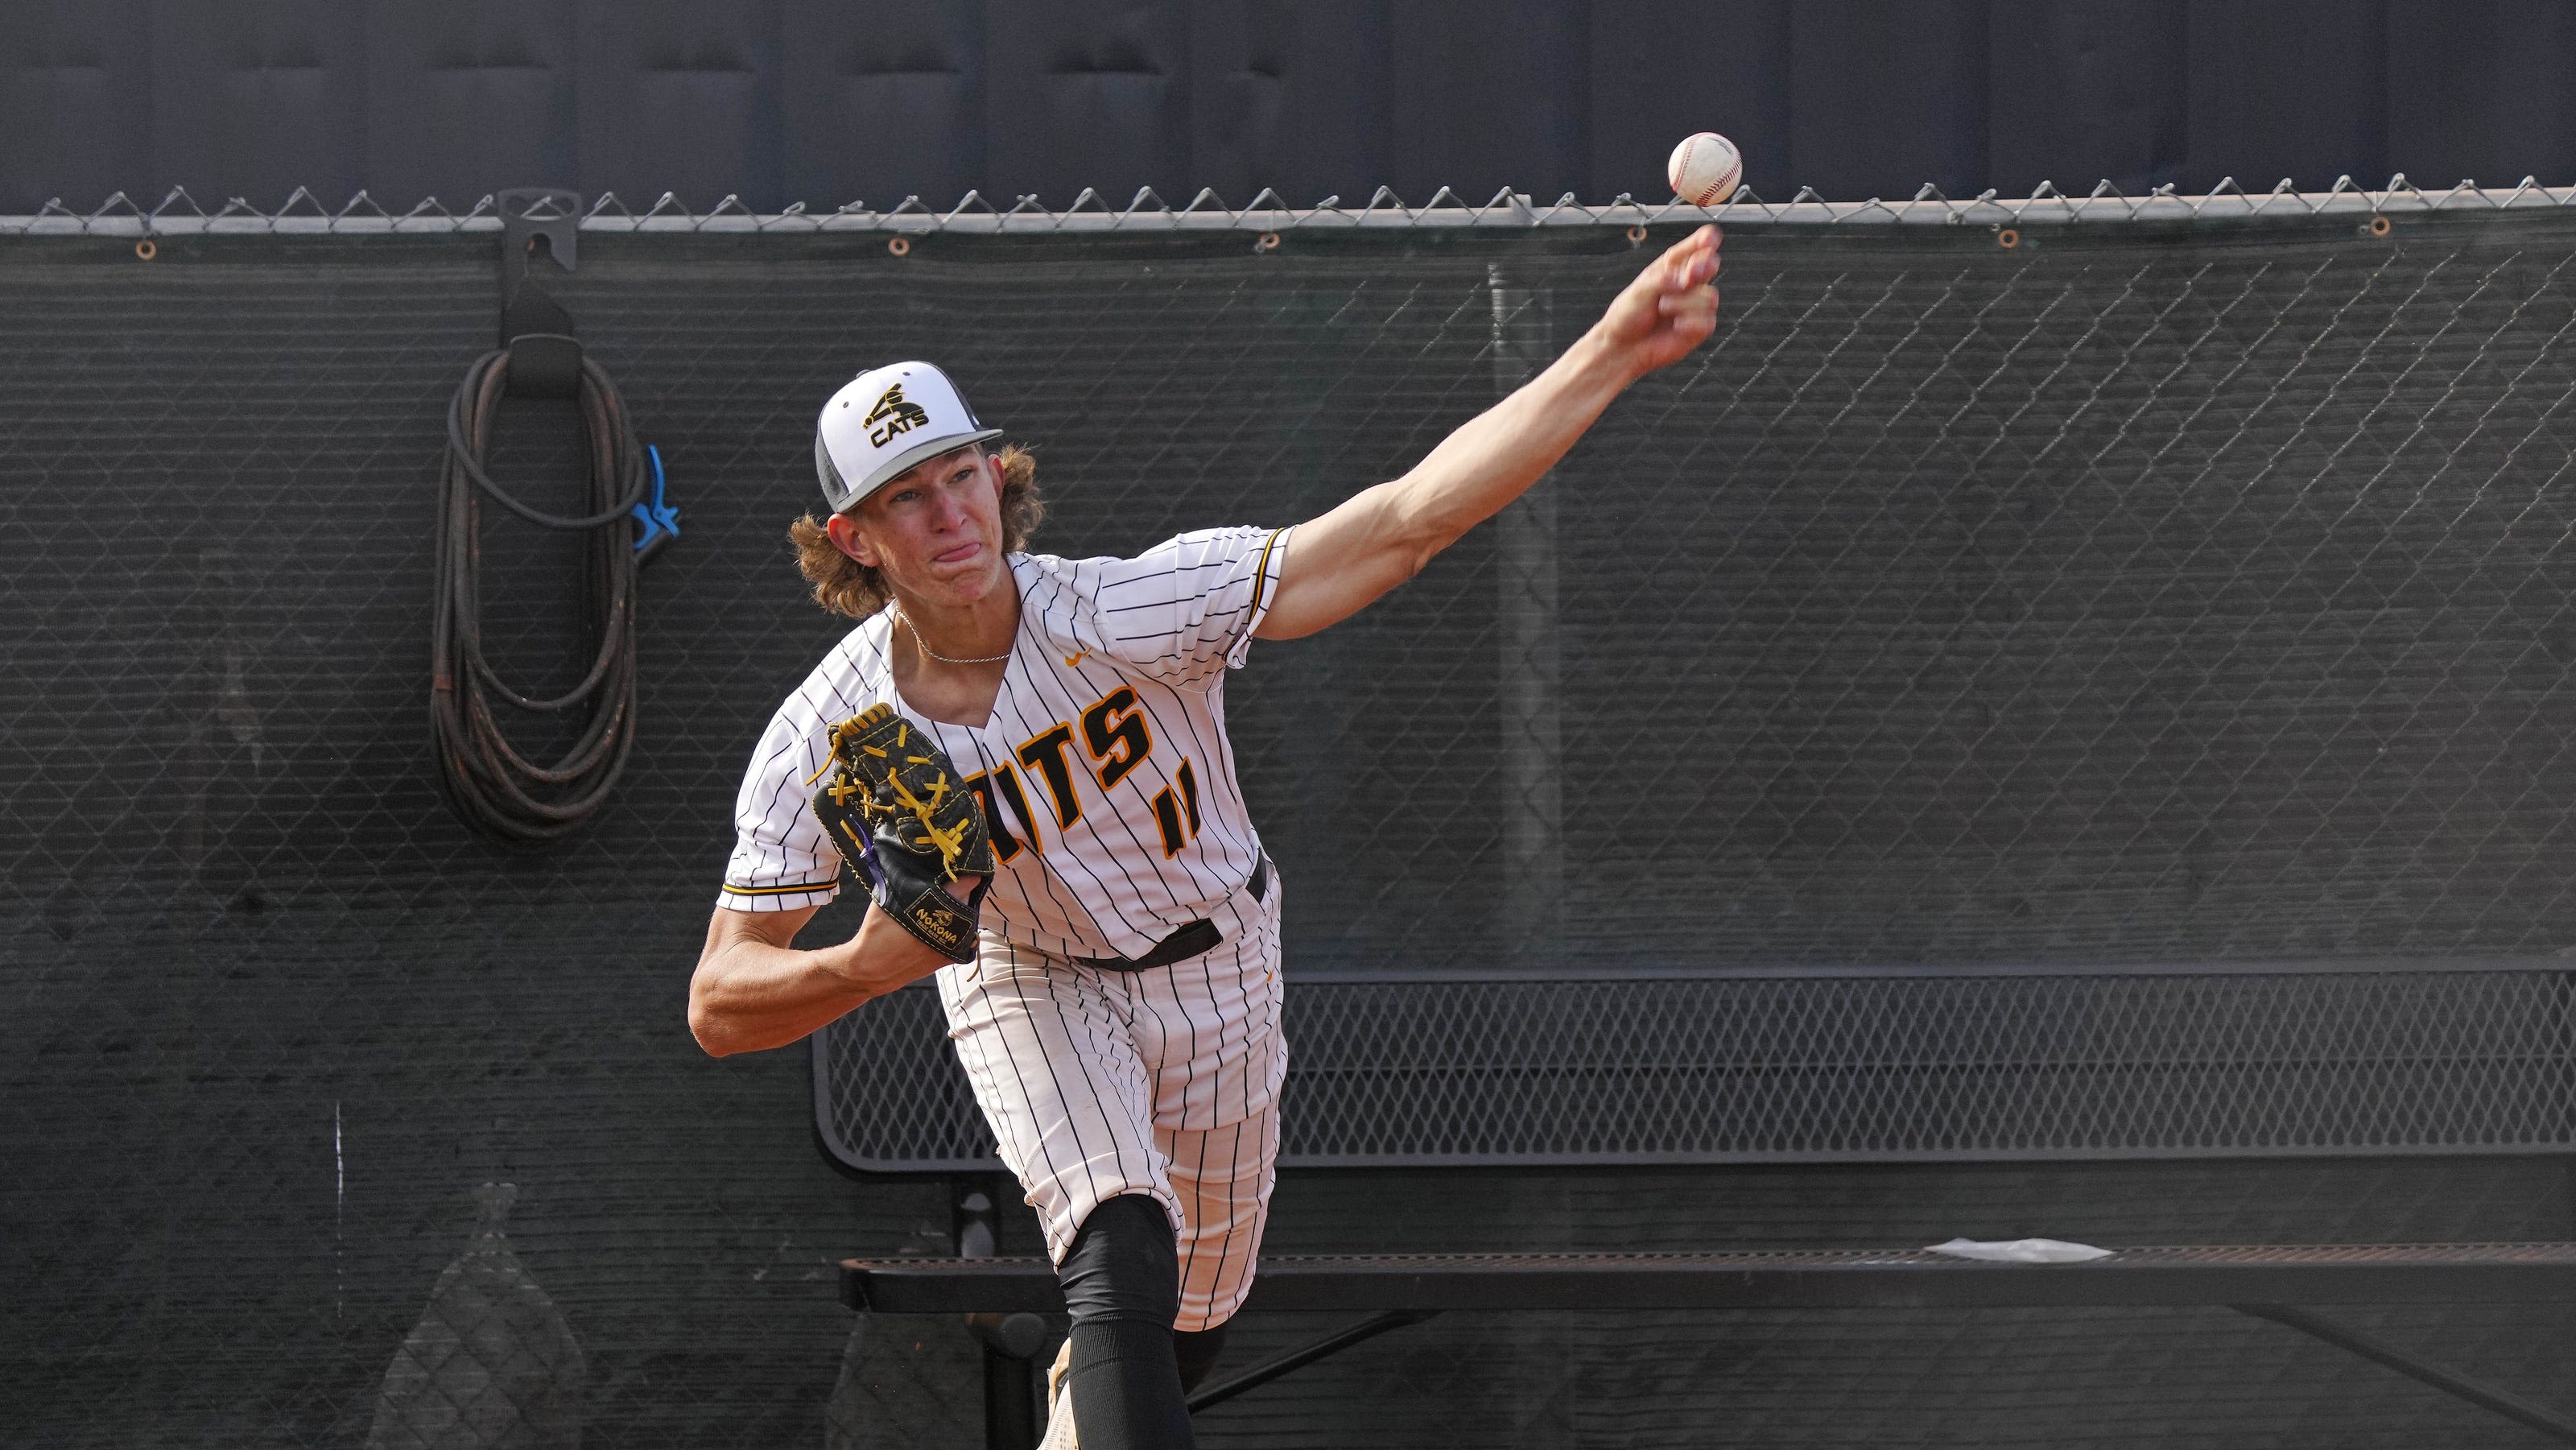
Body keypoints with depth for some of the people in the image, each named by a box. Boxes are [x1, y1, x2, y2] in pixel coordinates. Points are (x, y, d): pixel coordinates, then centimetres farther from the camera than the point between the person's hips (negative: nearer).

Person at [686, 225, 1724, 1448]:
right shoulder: (825, 739, -27)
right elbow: (719, 1005, -23)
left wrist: (1610, 357, -54)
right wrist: (869, 962, -46)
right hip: (1033, 984, -1)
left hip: (1220, 968, 1)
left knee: (1189, 1327, 17)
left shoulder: (1126, 613, -33)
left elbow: (1403, 525, -41)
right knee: (1123, 1263, -28)